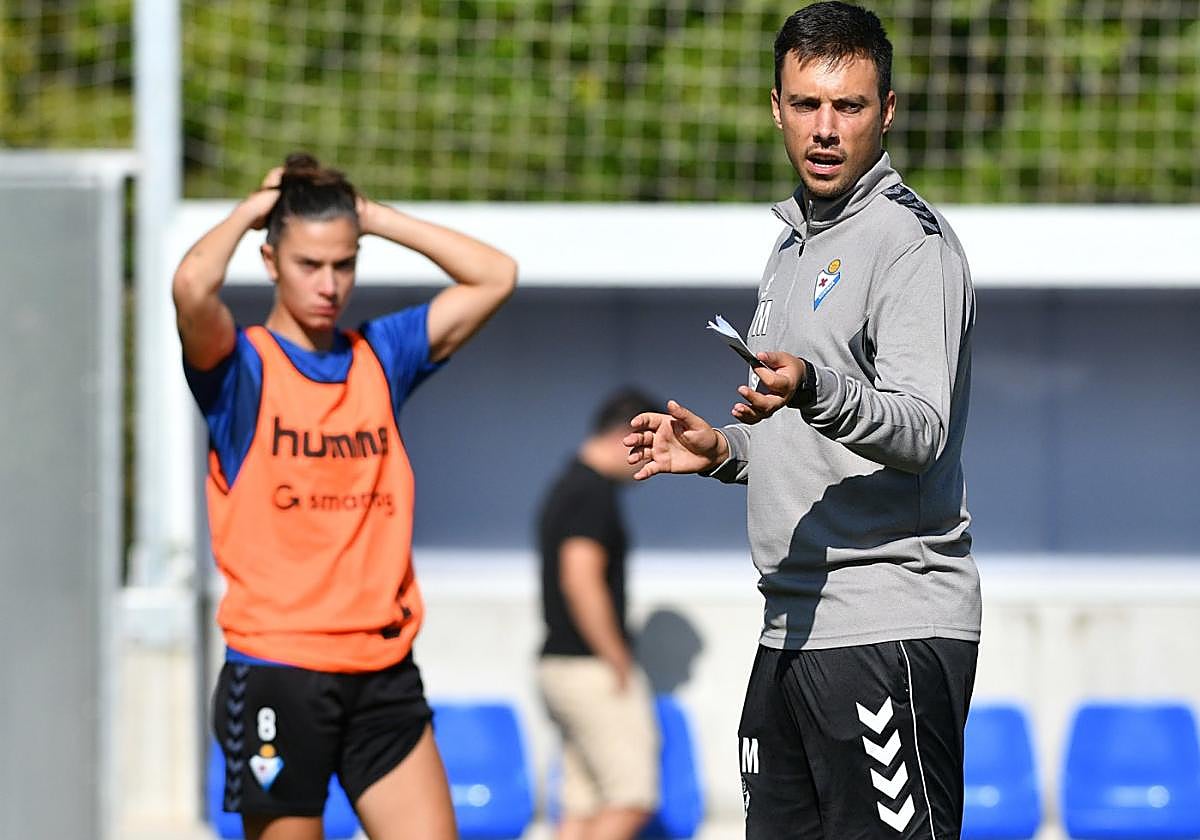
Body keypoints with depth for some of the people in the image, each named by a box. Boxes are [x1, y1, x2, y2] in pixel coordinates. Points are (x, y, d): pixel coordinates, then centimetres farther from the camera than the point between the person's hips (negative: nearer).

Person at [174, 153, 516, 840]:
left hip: (385, 670, 4)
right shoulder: (242, 368, -2)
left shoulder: (382, 356, 12)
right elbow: (193, 287, -24)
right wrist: (250, 211, -5)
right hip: (276, 672, -4)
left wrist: (375, 217, 7)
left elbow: (496, 276, 11)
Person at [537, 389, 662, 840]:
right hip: (591, 667, -10)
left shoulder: (568, 486, 18)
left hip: (559, 664, 10)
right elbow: (581, 580, -23)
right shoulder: (594, 493, -13)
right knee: (631, 800, -9)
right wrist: (619, 665, -18)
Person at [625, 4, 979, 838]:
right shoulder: (796, 244, 22)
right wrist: (724, 450, 15)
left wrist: (814, 392, -38)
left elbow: (921, 431, -21)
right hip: (791, 629, 9)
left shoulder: (909, 238, -8)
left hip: (890, 628, -9)